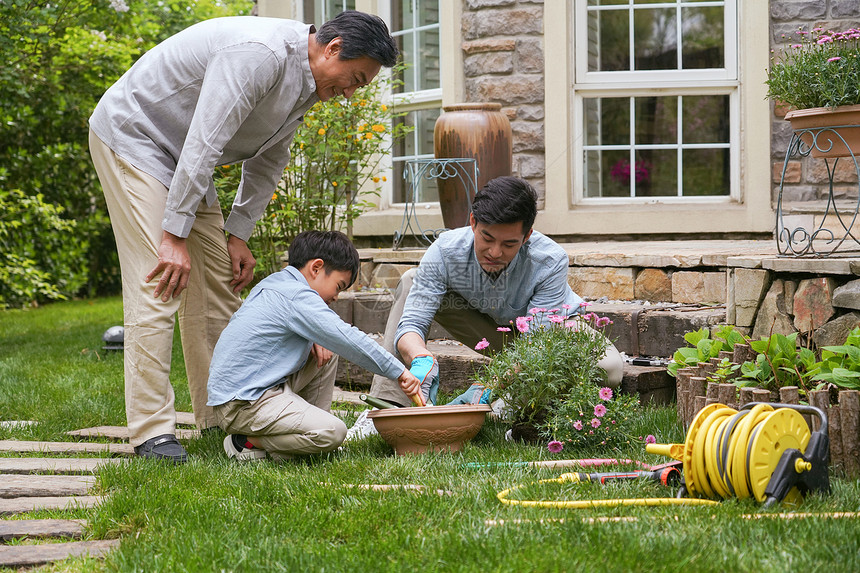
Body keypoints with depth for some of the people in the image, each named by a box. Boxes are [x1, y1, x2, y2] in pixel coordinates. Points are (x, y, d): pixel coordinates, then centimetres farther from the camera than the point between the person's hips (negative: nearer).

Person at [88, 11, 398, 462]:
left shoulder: (306, 84, 2)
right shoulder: (259, 53, -30)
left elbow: (267, 160, 13)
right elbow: (202, 145, -31)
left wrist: (237, 233, 6)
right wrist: (175, 235, -29)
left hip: (181, 155, 10)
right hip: (130, 134, -10)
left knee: (219, 285, 6)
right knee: (157, 287, -17)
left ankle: (219, 420, 13)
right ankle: (151, 433, -16)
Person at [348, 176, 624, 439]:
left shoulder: (550, 262, -35)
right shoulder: (446, 251, -29)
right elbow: (411, 323, -30)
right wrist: (422, 359, -54)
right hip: (492, 327, 3)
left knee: (610, 369, -35)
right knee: (411, 281, -16)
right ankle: (388, 406, -20)